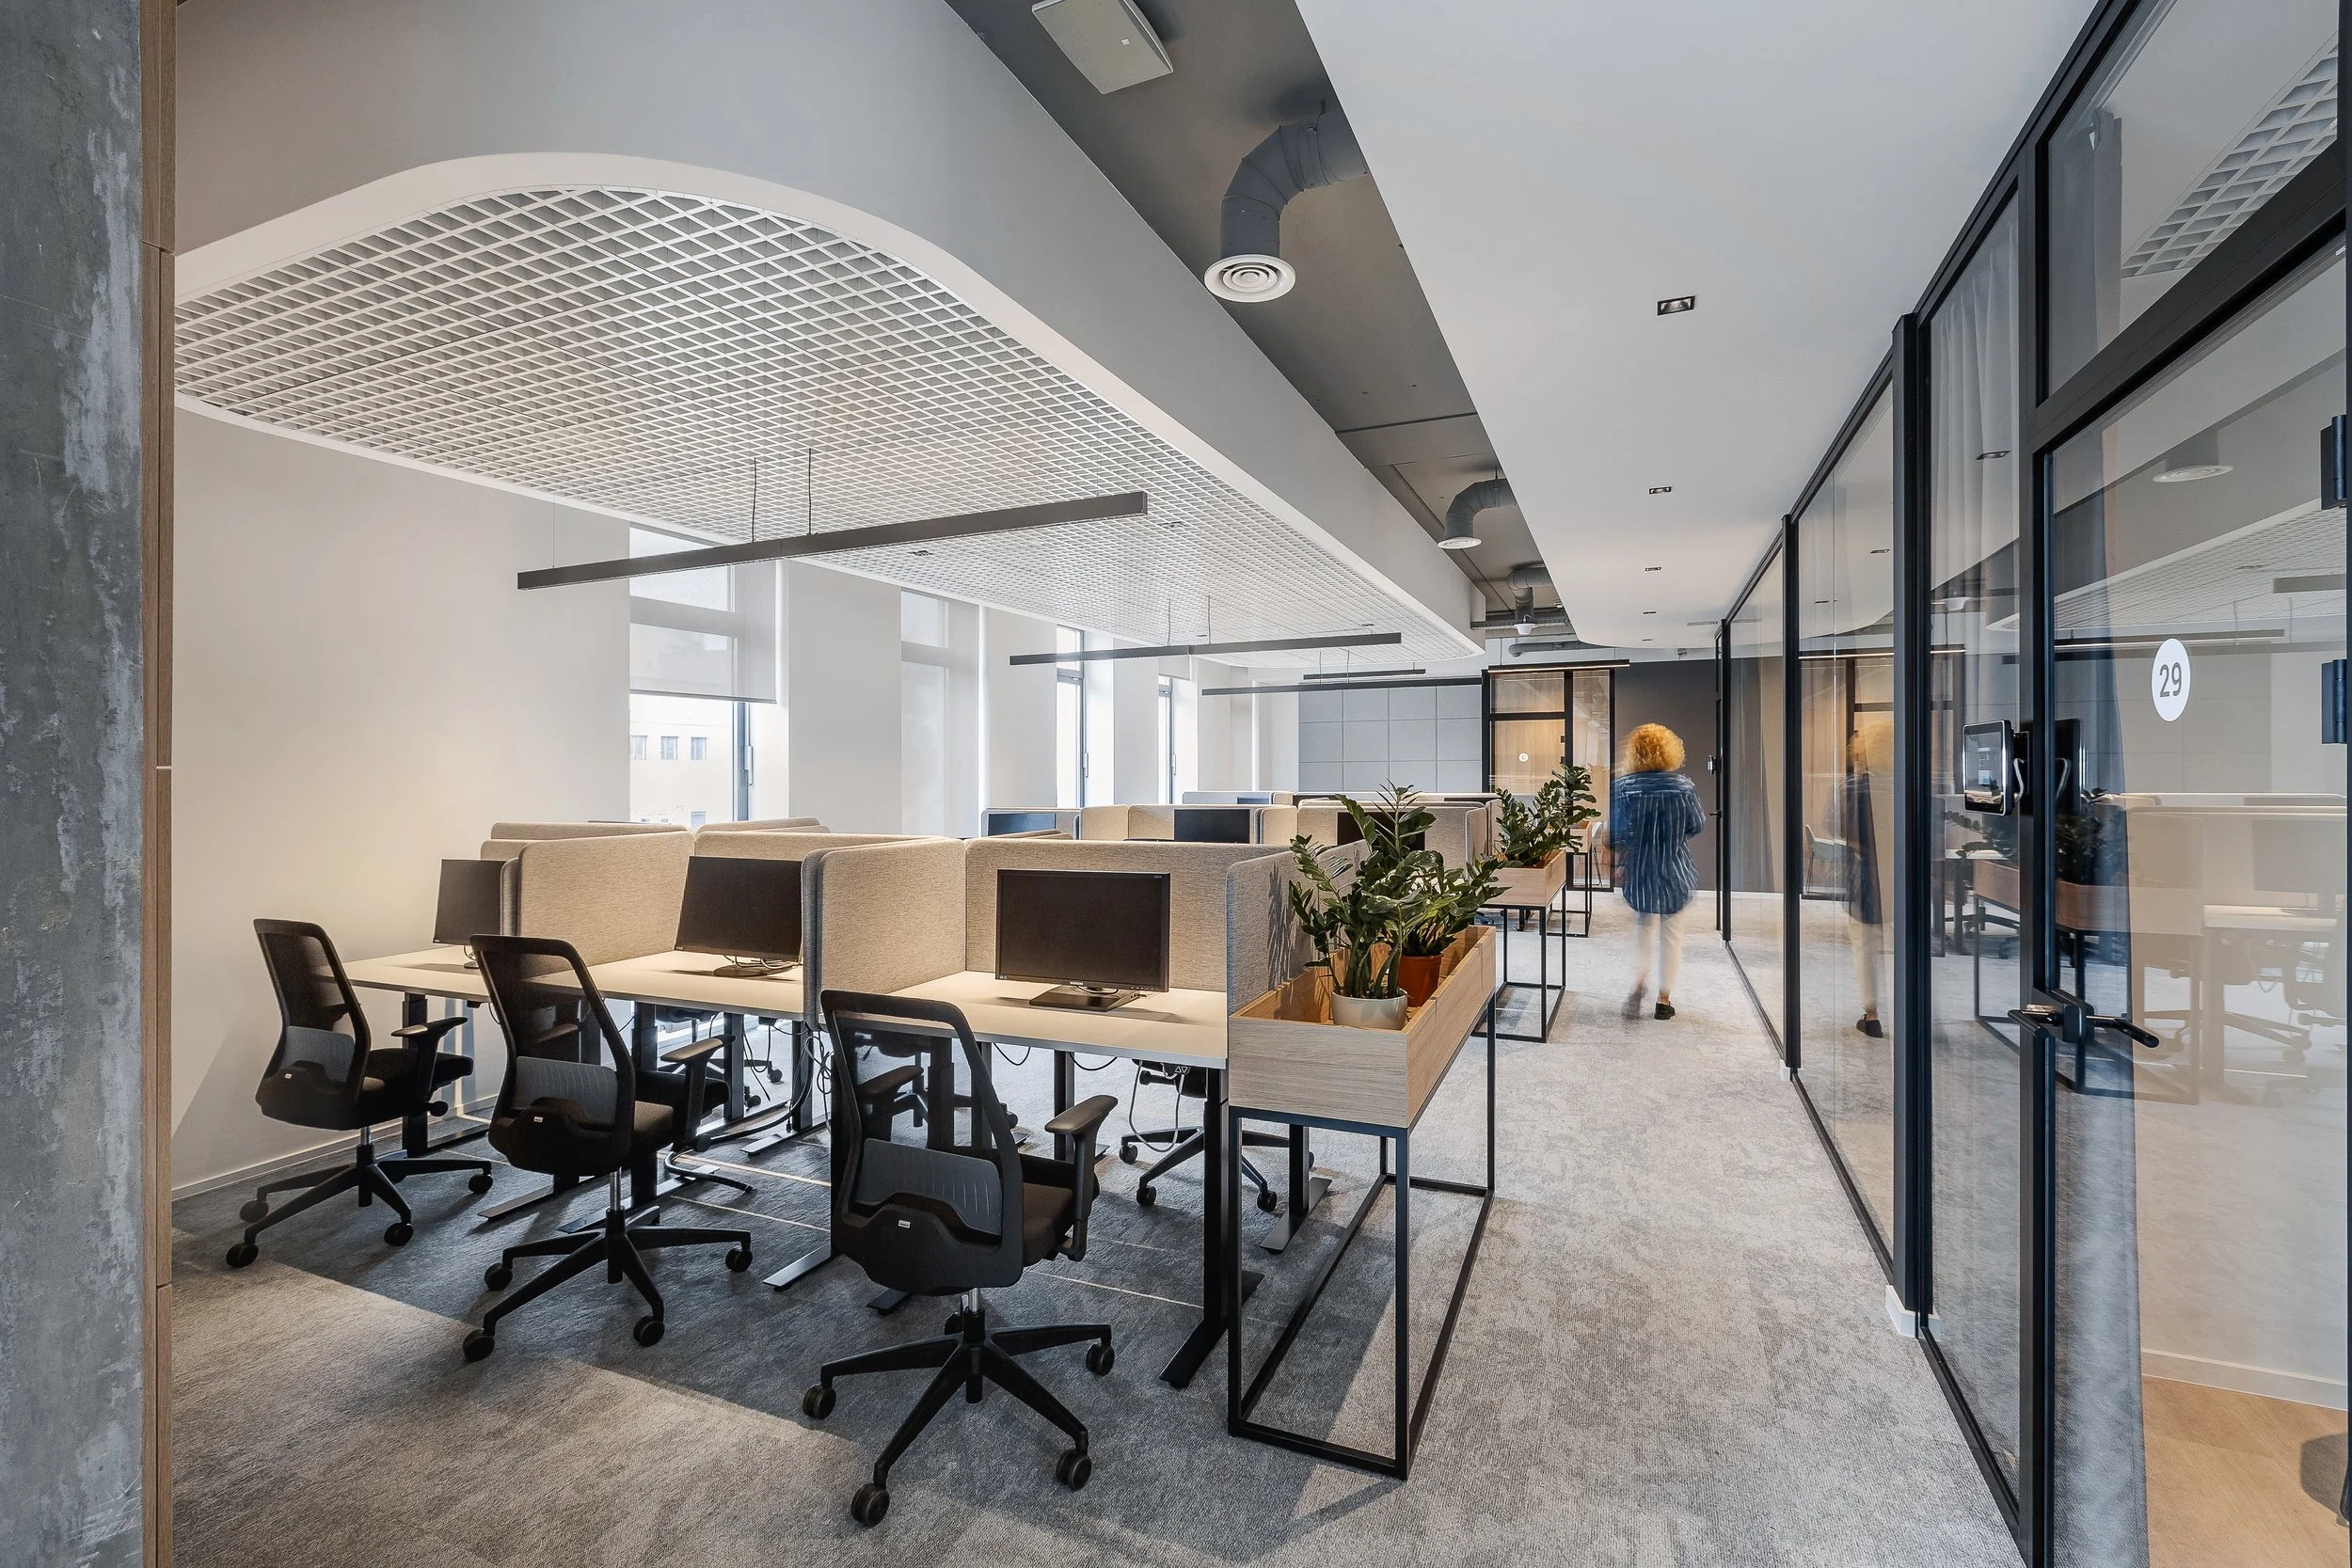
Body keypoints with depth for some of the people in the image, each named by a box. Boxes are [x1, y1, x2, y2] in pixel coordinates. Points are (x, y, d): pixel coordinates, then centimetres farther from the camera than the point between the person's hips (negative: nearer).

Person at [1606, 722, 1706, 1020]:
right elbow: (1697, 826, 0)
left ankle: (1639, 980, 0)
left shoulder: (1622, 786, -10)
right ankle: (1664, 999, 17)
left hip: (1638, 871, 1)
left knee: (1643, 926, 20)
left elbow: (1616, 833, -8)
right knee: (1671, 933, 12)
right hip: (1675, 872, 0)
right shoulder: (1683, 786, -10)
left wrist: (1619, 863, 5)